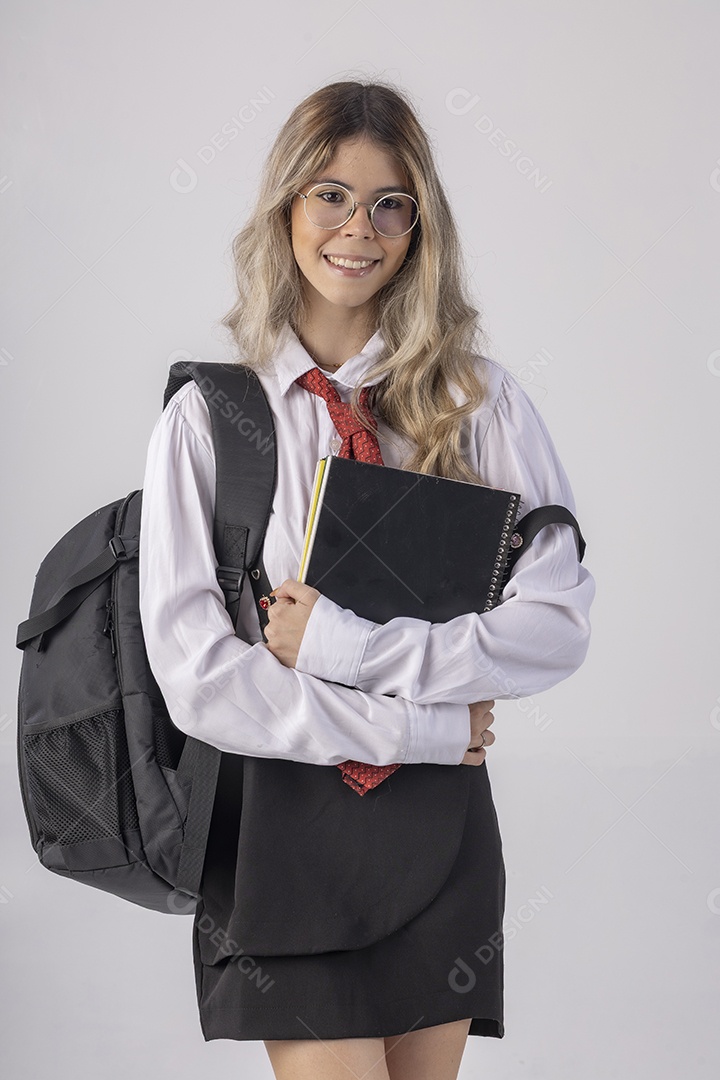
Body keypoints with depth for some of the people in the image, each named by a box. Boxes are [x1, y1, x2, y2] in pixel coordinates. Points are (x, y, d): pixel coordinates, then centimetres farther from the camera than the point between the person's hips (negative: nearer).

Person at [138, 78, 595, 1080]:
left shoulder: (479, 400, 2)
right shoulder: (208, 415, -1)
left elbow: (559, 620, -6)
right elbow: (197, 676, -8)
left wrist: (342, 645, -14)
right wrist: (414, 728, -12)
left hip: (439, 823, 2)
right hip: (283, 822, -2)